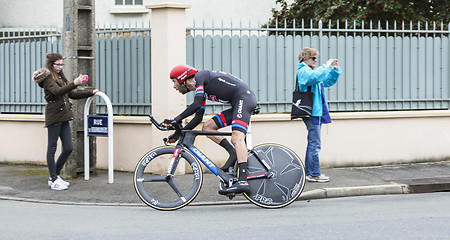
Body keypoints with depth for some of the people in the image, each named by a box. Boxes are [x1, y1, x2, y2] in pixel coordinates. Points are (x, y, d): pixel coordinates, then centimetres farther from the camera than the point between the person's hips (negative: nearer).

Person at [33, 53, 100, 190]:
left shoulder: (60, 77, 21)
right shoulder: (47, 78, -7)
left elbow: (71, 94, 24)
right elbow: (58, 91, -25)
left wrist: (91, 93, 20)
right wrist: (74, 84, -36)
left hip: (63, 117, 9)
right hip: (54, 116, -9)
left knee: (68, 148, 5)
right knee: (52, 148, -3)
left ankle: (55, 175, 18)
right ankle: (54, 180, 0)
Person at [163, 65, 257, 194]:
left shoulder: (199, 77, -5)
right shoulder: (201, 89, 22)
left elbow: (197, 105, -19)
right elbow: (198, 118, 23)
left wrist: (176, 119, -17)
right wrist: (178, 134, 20)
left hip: (244, 97, -10)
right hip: (238, 105, 10)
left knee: (236, 138, -26)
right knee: (207, 127, 9)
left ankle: (242, 181, -40)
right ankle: (234, 154, -5)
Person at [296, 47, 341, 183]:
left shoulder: (313, 71, 22)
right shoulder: (303, 71, -8)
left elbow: (328, 81, 29)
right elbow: (314, 77, -30)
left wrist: (335, 70, 13)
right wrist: (327, 67, -23)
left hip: (317, 112, 10)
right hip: (311, 112, -10)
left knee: (312, 144, 12)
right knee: (315, 144, -10)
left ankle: (309, 172, 17)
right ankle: (314, 174, -9)